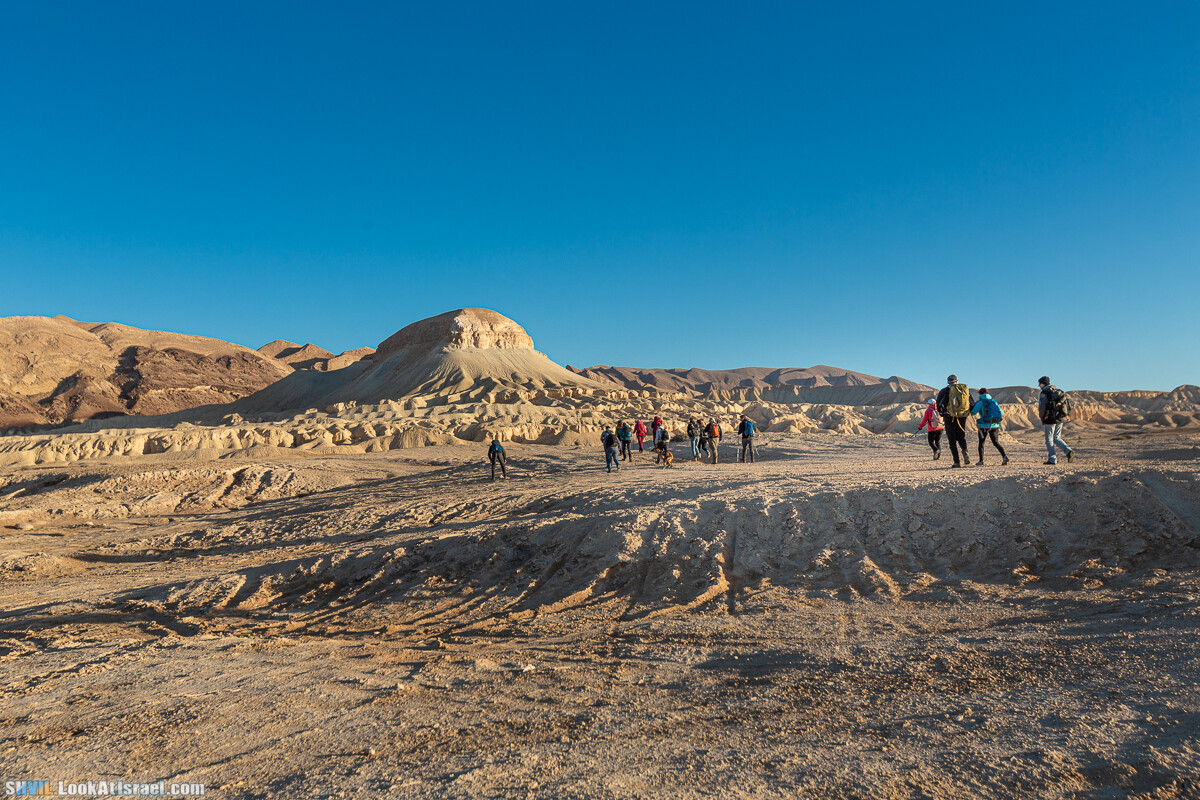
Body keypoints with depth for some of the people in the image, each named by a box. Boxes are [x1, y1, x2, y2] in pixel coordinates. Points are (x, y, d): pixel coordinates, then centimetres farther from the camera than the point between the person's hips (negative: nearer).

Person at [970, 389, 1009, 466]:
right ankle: (1004, 456, -13)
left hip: (984, 426, -4)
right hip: (995, 426, 4)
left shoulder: (980, 402, -6)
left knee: (981, 443, 10)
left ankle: (981, 461, 9)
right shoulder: (994, 401, 9)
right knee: (996, 443, 8)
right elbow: (1001, 413, 8)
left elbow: (973, 413, -2)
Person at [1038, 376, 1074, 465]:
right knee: (1057, 438, 16)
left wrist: (1042, 419, 0)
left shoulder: (1043, 394, -10)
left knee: (1049, 439, 1)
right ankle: (1069, 451, -2)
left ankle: (1052, 459, 1)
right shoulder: (1058, 391, 13)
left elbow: (1042, 408, -14)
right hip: (1060, 419, 7)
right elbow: (1065, 404, 15)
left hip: (1050, 419, -7)